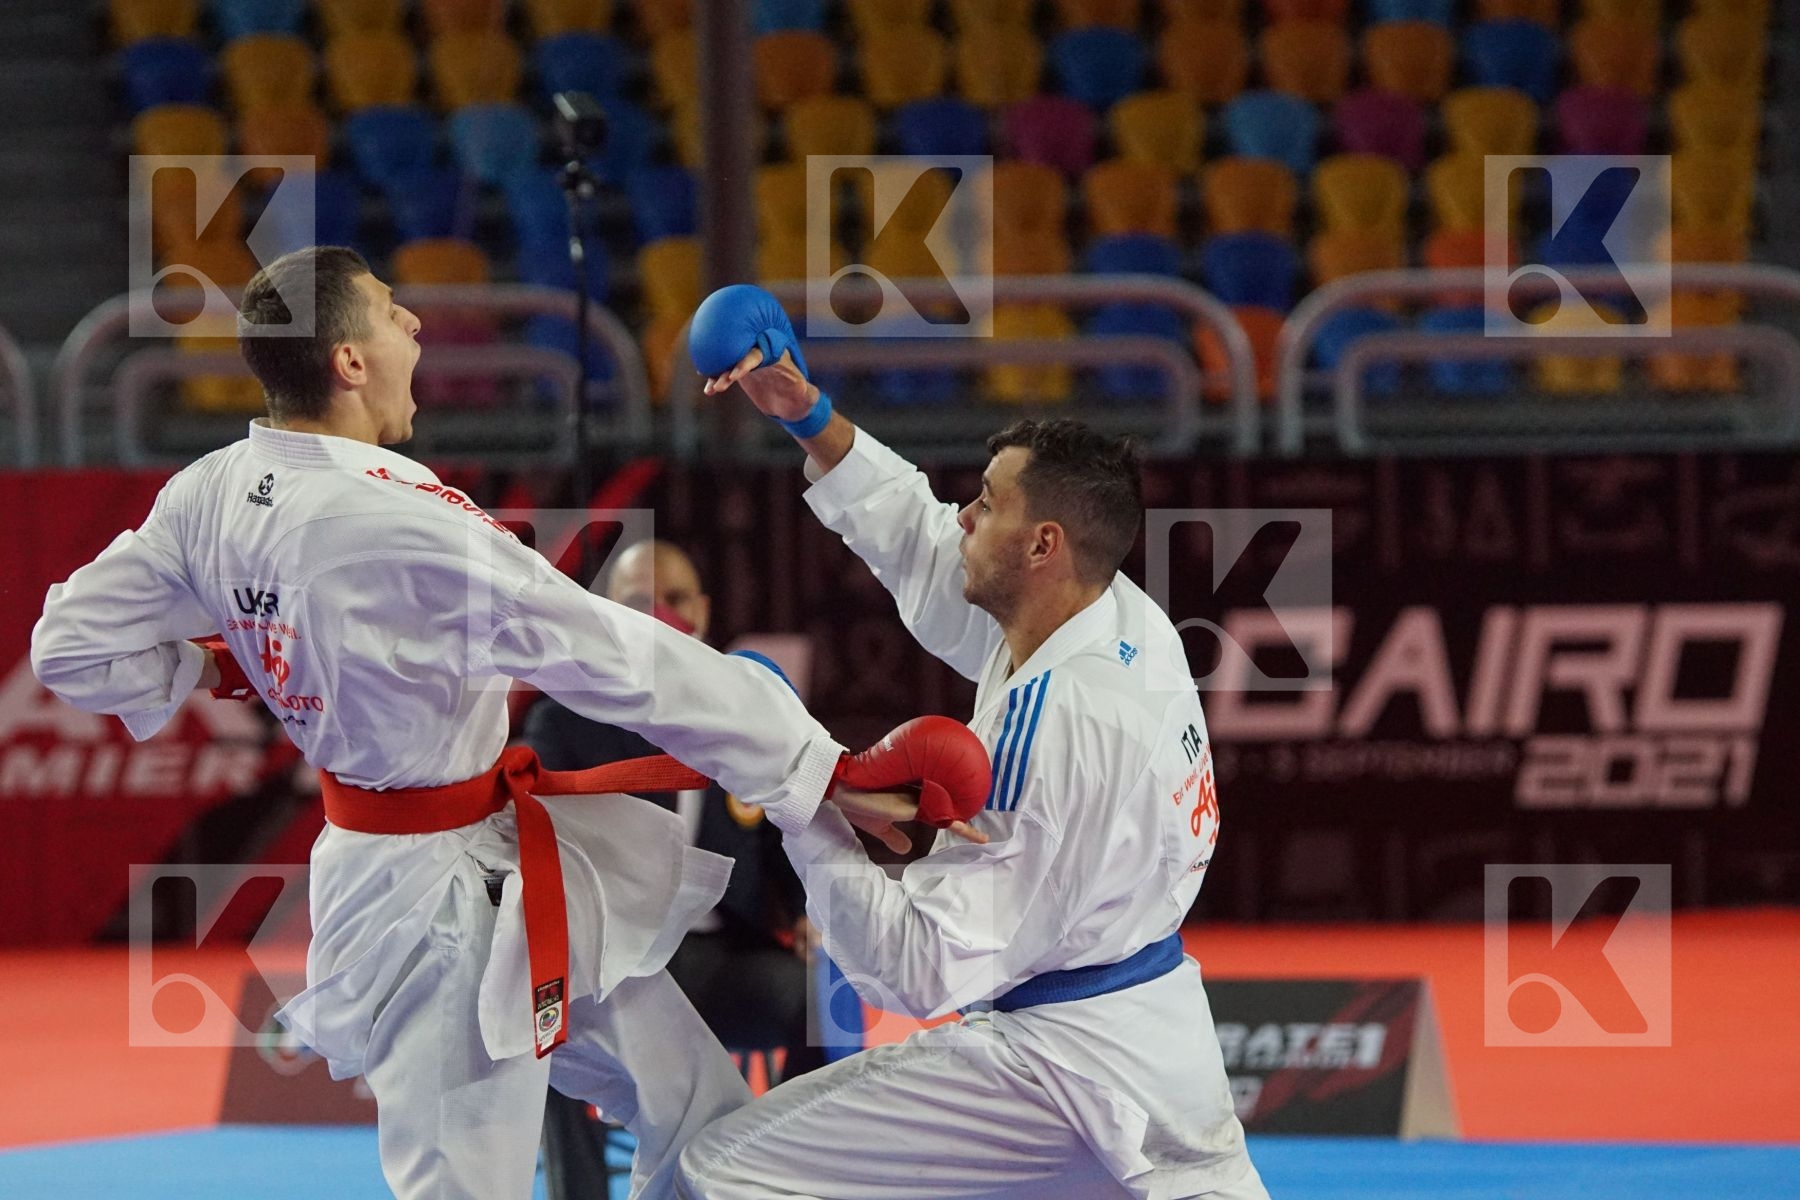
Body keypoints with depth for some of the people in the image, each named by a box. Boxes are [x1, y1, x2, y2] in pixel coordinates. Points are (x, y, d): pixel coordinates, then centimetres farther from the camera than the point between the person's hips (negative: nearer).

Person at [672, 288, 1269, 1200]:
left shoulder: (1059, 724, -24)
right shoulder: (1131, 625, 2)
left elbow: (923, 968, -23)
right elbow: (922, 545, 19)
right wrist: (806, 416, 15)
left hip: (1059, 1058, -10)